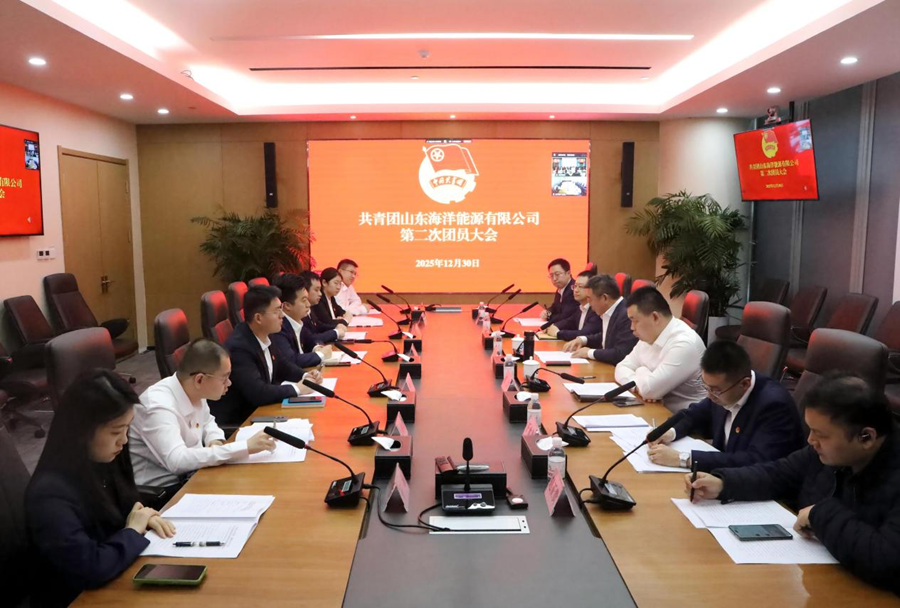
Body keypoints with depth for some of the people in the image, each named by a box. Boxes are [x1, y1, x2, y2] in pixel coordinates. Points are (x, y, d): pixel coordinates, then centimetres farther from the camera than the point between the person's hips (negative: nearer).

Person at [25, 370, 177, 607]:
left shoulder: (100, 460, -3)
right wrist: (134, 530, -17)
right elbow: (90, 569, -32)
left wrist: (143, 517, -5)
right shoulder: (50, 495, -27)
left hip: (118, 582, 7)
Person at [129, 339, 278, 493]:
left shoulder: (194, 393, -4)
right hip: (160, 490, -7)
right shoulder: (159, 406, -27)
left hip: (188, 475, 7)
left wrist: (215, 441, -6)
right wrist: (245, 447, -37)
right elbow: (178, 461, -38)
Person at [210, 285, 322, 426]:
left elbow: (280, 364, 13)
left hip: (258, 408, 7)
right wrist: (297, 388, -21)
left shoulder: (263, 335, -3)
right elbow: (257, 393, -31)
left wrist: (305, 376, -4)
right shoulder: (239, 347, -26)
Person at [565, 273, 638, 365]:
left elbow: (621, 354, -28)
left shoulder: (627, 315, -23)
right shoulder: (608, 312, 4)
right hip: (606, 366, 8)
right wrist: (583, 339, 7)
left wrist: (590, 353, -16)